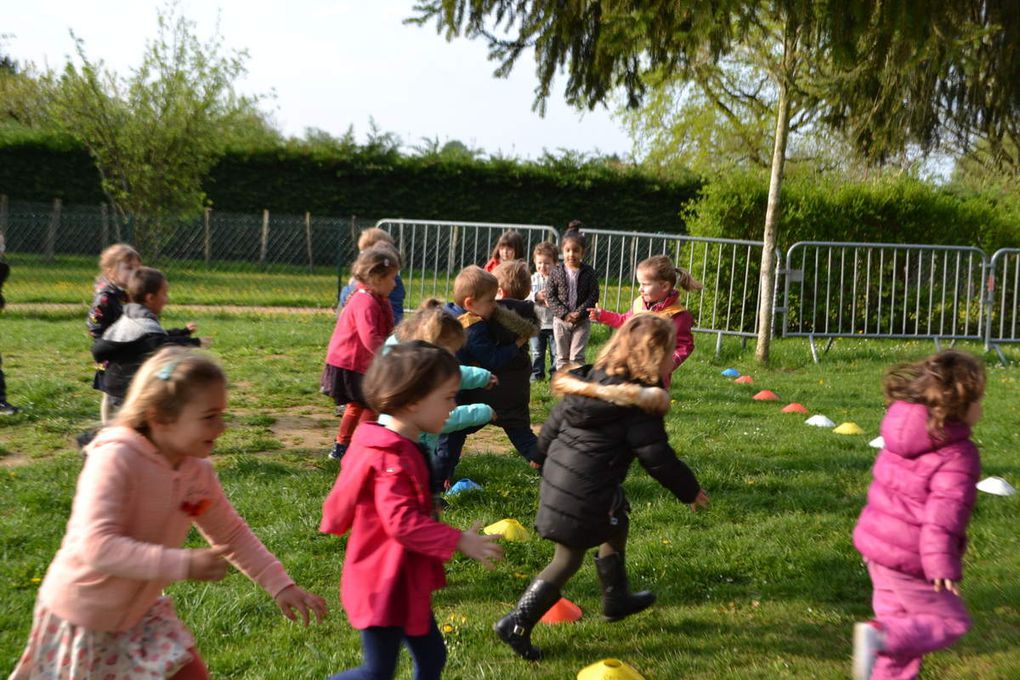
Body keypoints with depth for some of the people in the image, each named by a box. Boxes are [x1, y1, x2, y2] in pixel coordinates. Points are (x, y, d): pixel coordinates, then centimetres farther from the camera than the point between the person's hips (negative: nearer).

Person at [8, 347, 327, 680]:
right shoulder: (116, 459, -28)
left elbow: (232, 534, 4)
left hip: (141, 610, 6)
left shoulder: (198, 471, -8)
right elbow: (98, 546, -36)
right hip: (82, 614, -6)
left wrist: (280, 585, -4)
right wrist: (184, 565, -41)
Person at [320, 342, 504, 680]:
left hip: (407, 584, 10)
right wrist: (458, 541, -29)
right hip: (384, 586, -10)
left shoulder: (403, 448, 6)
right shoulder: (389, 458, -26)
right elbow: (403, 522, -31)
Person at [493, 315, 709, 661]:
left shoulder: (592, 379, 8)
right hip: (586, 492, -9)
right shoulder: (642, 403, -15)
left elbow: (555, 420, 13)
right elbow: (657, 457, -13)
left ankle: (616, 599, 44)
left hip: (558, 477, 9)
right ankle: (517, 623, 3)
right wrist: (690, 490, 2)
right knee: (568, 560, 5)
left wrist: (544, 455, 28)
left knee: (617, 524, 29)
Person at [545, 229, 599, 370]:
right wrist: (564, 314, -16)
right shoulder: (557, 271, -5)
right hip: (561, 320, 1)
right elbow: (550, 296, -6)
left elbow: (593, 295, -7)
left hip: (582, 321, -1)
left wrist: (579, 313, -18)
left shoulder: (588, 272, -6)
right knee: (562, 356, 11)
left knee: (577, 357, 1)